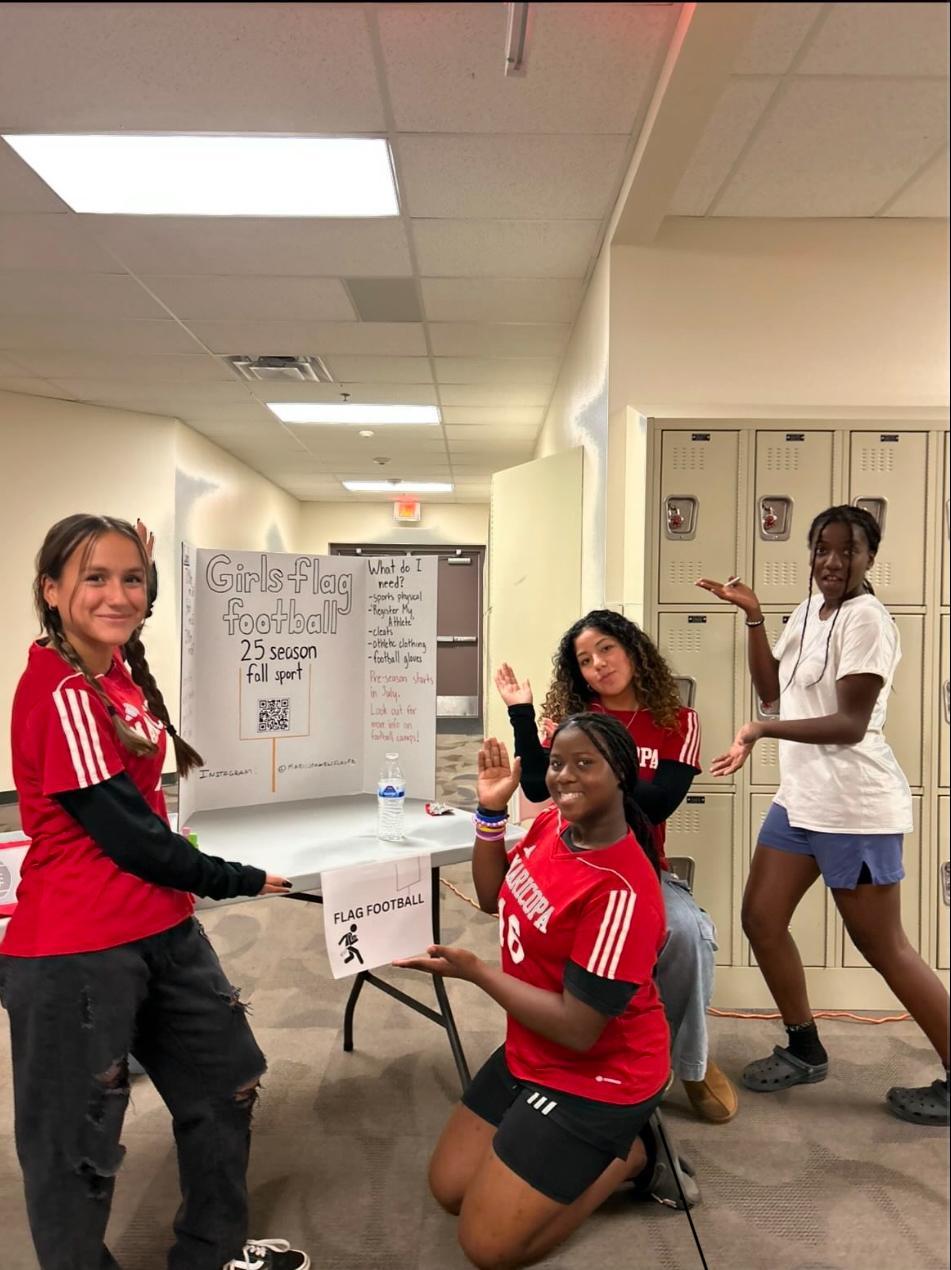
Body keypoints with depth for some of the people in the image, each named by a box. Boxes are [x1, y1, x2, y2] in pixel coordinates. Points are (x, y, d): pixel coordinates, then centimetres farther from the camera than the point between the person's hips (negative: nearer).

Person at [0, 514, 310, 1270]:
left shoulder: (118, 673, 4)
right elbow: (128, 836, -21)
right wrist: (240, 880, -8)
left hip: (162, 928, 10)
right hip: (77, 951, -10)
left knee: (227, 1080, 22)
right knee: (78, 1139, 11)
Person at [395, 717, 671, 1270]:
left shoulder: (621, 890, -31)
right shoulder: (552, 823, -7)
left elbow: (578, 1030, -28)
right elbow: (494, 899, 9)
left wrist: (472, 969, -22)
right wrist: (491, 813, -6)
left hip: (597, 1077, -8)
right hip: (530, 1055, 8)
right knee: (449, 1190, 16)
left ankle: (627, 1152, 13)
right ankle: (585, 1149, 25)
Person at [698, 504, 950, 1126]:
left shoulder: (866, 618, -16)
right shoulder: (810, 611, 10)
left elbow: (851, 725, -21)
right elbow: (773, 690, 11)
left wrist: (762, 731, -28)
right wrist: (753, 614, 5)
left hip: (854, 806, -9)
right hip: (801, 798, 9)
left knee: (884, 947, 2)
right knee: (761, 918, 11)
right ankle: (805, 1050, 28)